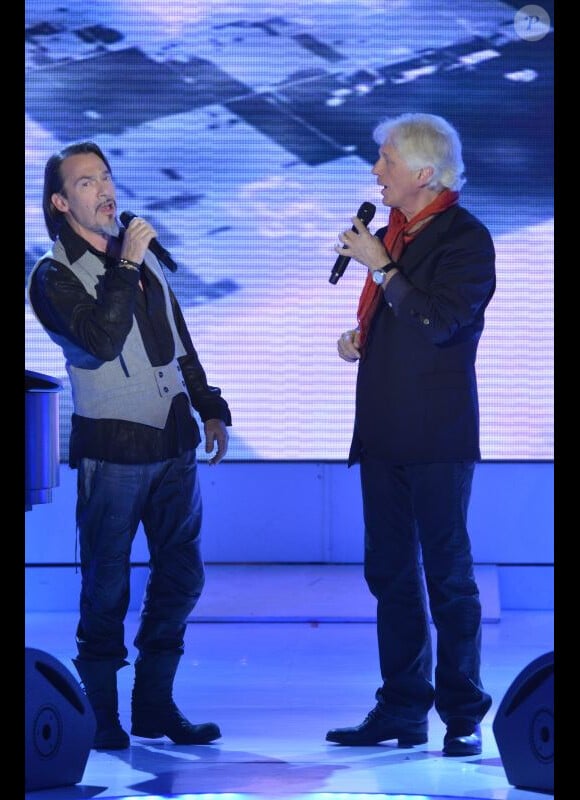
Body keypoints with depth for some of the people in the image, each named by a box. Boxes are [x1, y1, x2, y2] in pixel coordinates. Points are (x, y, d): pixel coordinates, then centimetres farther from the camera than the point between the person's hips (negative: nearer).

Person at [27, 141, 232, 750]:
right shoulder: (54, 275, -6)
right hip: (112, 450, -6)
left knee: (180, 575, 9)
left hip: (174, 444, 7)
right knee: (107, 588, -1)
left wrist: (211, 409, 21)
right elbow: (99, 340, -22)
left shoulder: (144, 257, 15)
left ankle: (154, 705, 20)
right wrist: (126, 267, -19)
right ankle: (102, 715, 8)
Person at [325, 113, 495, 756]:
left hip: (437, 435, -8)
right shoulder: (390, 233, 15)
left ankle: (462, 715, 5)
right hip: (384, 431, 8)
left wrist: (381, 268, -16)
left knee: (448, 573, -2)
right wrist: (359, 340, 9)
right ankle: (402, 708, 16)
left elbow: (439, 323, -22)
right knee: (389, 572, 10)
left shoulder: (465, 237, -8)